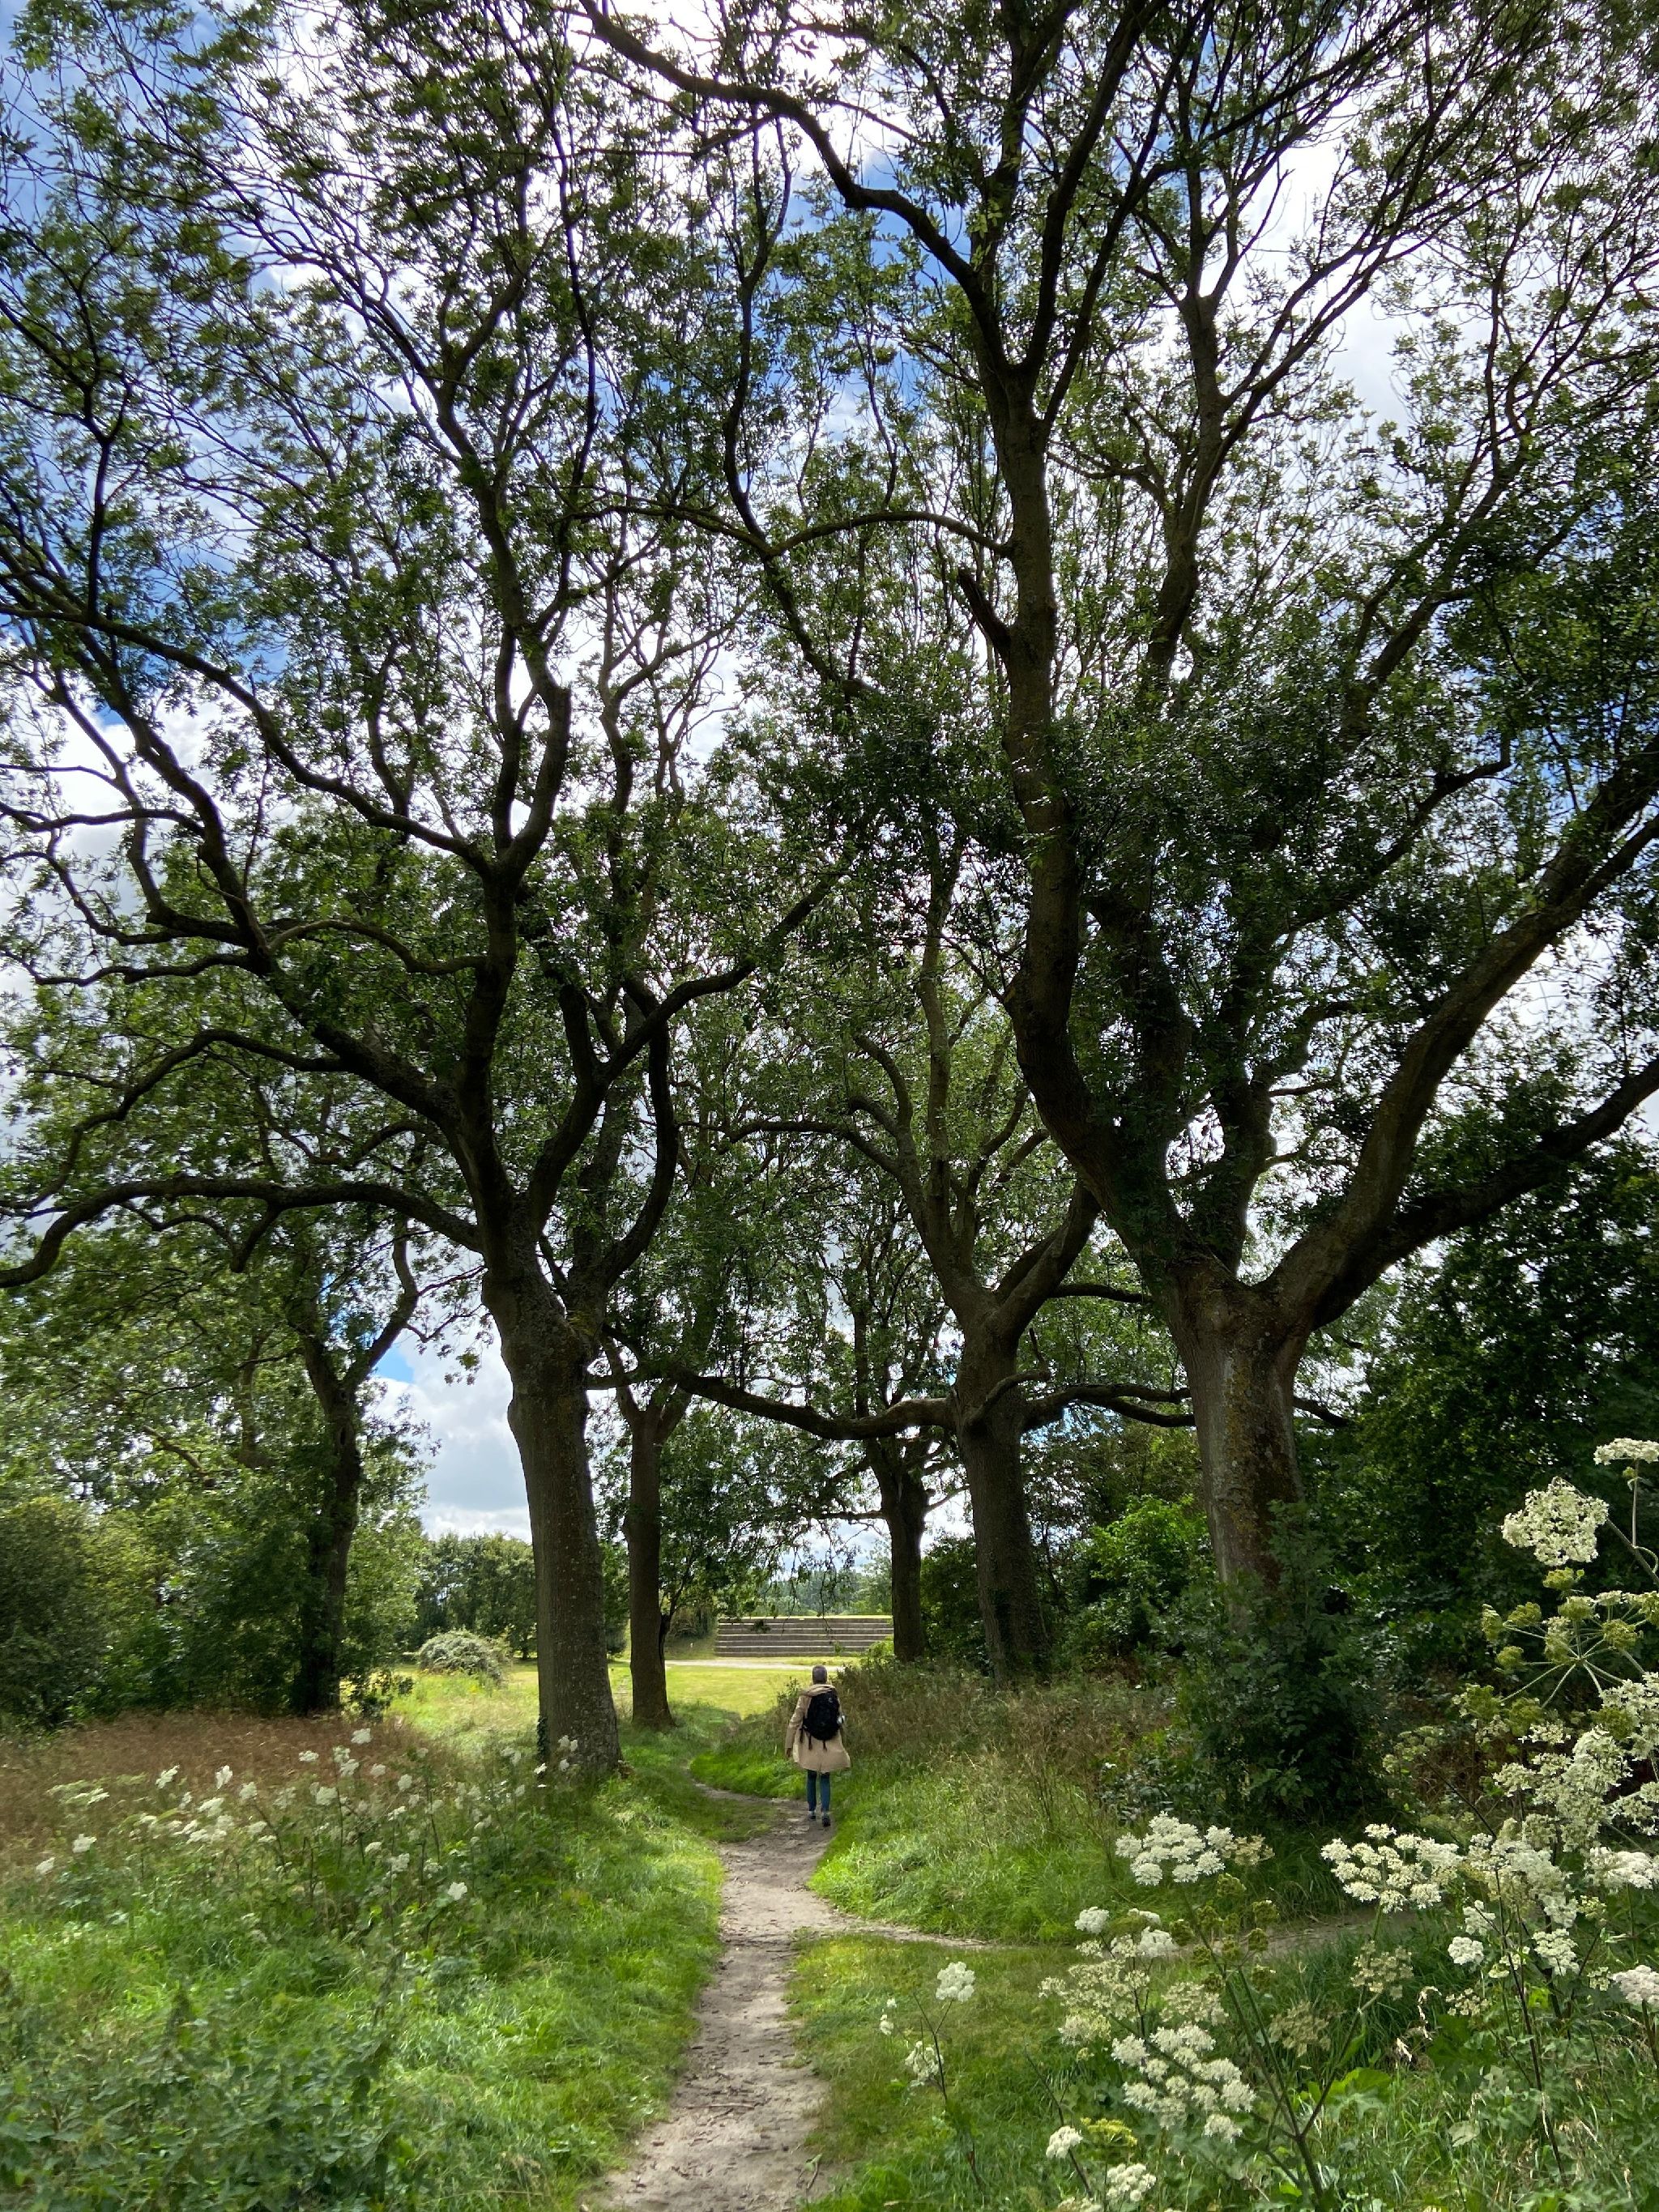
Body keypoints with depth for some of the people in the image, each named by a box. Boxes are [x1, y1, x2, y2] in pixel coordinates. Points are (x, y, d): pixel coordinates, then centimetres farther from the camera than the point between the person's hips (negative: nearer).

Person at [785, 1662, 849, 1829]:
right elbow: (840, 1721, 4)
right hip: (830, 1746, 1)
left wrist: (788, 1745, 2)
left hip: (811, 1745, -1)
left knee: (811, 1777, 17)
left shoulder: (805, 1697, -9)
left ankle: (811, 1811, 22)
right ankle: (825, 1811, -8)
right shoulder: (834, 1697, -2)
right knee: (825, 1779, 8)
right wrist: (841, 1747, 17)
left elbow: (795, 1721, -6)